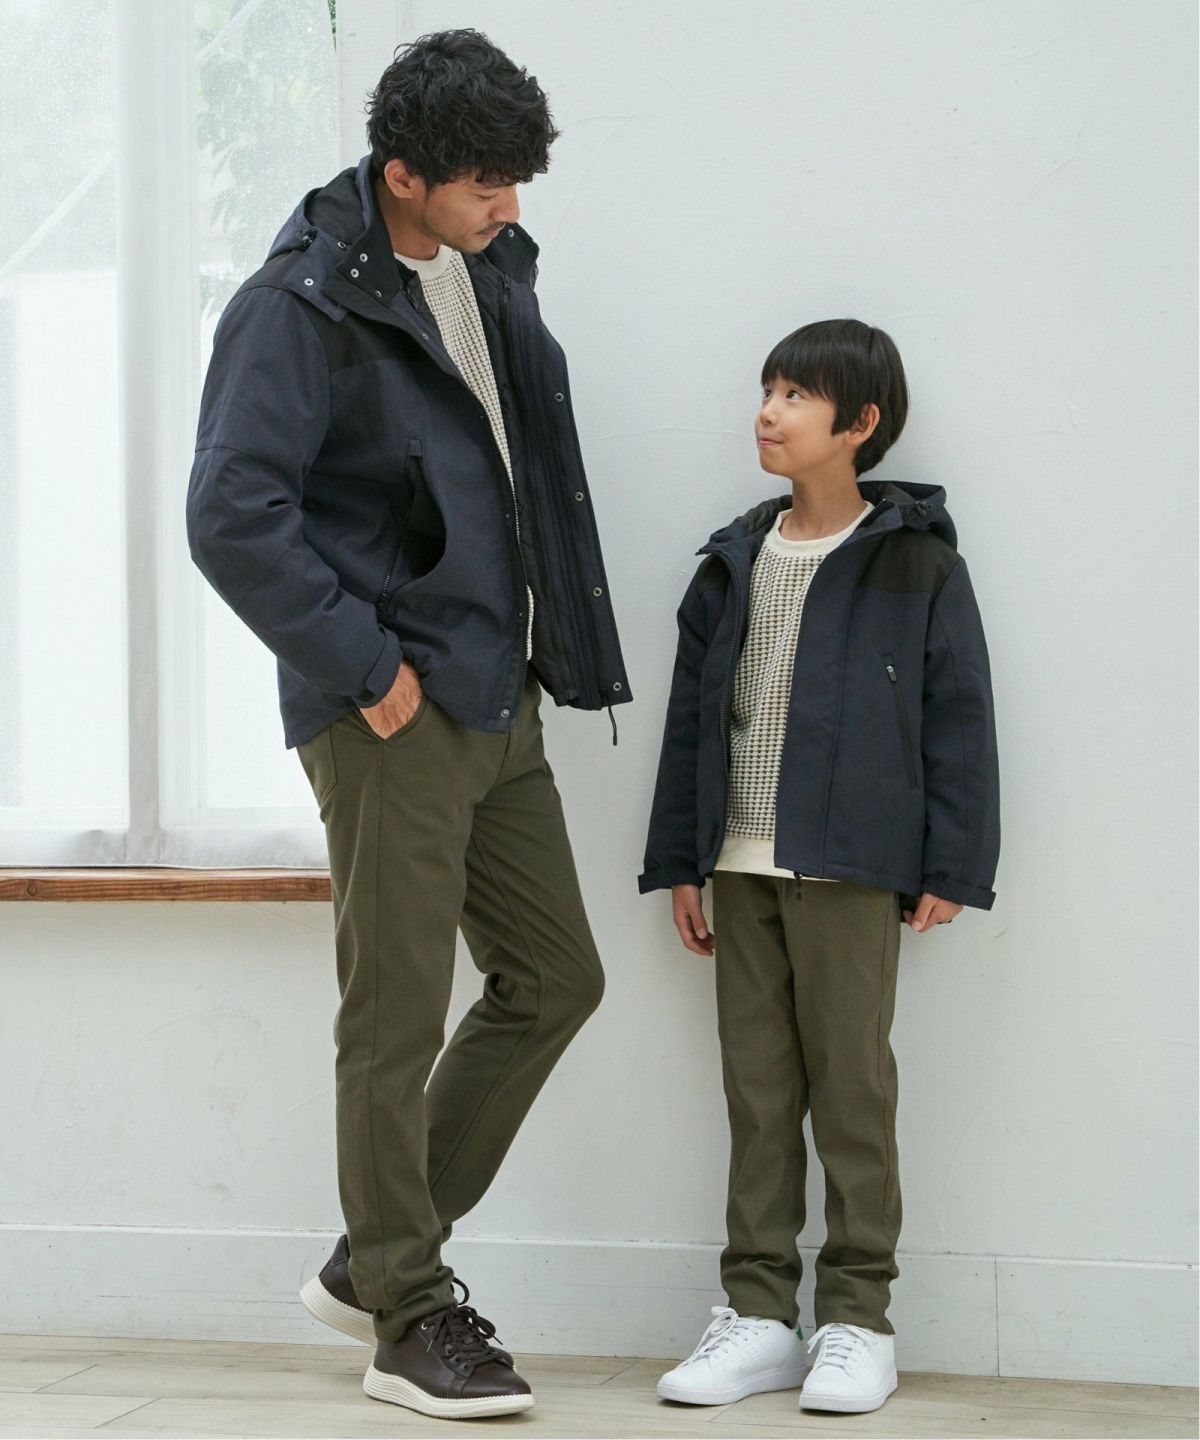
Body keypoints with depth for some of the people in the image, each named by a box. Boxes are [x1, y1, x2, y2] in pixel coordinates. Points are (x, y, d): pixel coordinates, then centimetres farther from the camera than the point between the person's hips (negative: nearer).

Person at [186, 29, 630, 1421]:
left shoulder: (492, 269, 11)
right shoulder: (303, 303, -14)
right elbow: (232, 512, -20)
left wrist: (547, 643, 14)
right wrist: (364, 663, -18)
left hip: (500, 696, 9)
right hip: (392, 715, -9)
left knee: (554, 977, 12)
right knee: (398, 1018, -1)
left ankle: (373, 1256, 23)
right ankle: (409, 1316, 12)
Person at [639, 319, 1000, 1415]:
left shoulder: (916, 561, -2)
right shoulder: (734, 564, 12)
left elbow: (959, 717, -3)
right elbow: (693, 716, 15)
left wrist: (952, 867, -7)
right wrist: (678, 861, 11)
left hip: (849, 869, -5)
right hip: (743, 865, 5)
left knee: (852, 1087, -1)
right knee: (756, 1091, 8)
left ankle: (858, 1320, 8)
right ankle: (760, 1313, 14)